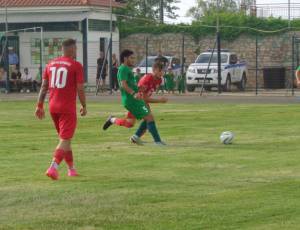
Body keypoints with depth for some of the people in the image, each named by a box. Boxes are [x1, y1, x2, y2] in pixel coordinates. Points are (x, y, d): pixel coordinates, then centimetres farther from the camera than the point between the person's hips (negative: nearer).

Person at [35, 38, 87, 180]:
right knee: (65, 140, -5)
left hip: (53, 107, 6)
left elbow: (44, 86, 9)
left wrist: (40, 106, 11)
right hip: (68, 108, -6)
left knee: (65, 138, 20)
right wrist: (84, 106, 3)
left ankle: (71, 169, 27)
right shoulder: (76, 66, -7)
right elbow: (80, 89, -9)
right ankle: (53, 167, -22)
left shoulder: (51, 64, 9)